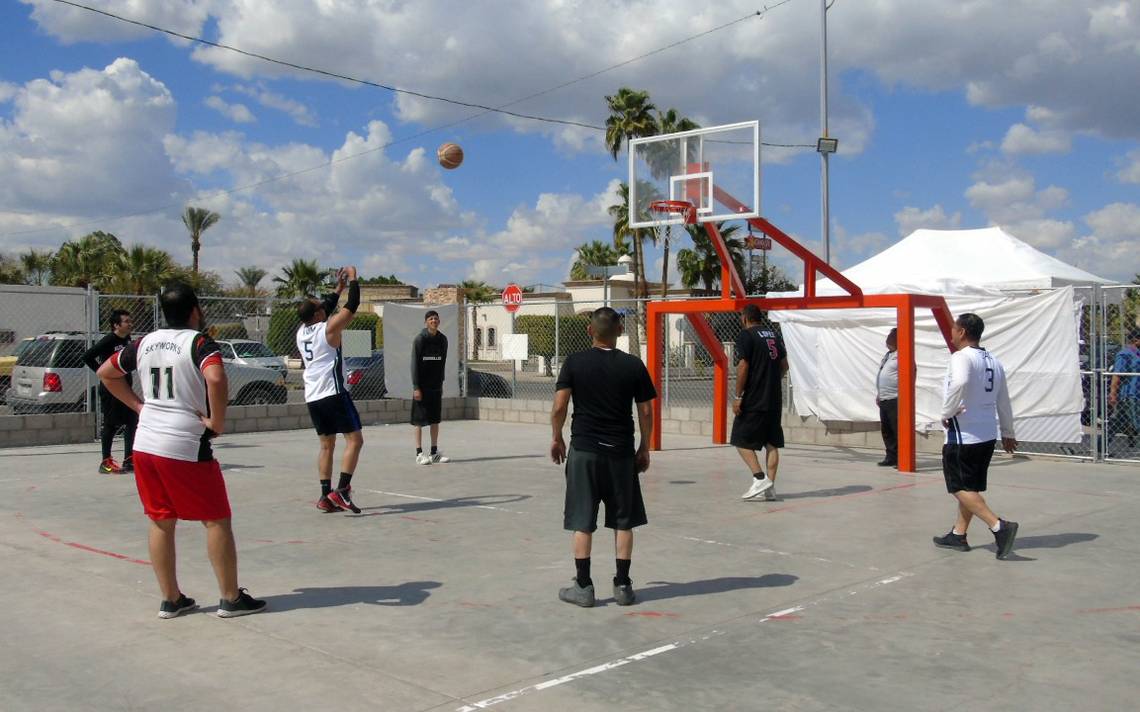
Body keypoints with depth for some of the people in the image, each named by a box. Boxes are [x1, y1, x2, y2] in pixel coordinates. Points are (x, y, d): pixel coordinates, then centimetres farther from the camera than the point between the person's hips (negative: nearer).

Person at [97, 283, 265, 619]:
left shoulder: (145, 342, 11)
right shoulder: (199, 342, -9)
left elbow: (106, 372, 24)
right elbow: (216, 378, -29)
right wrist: (217, 421, -16)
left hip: (145, 443, 7)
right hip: (186, 446, -7)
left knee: (161, 522, 14)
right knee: (217, 520, 4)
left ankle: (171, 600, 20)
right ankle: (231, 599, 9)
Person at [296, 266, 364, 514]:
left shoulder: (301, 331, 13)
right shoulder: (329, 328, -7)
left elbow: (325, 308, 29)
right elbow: (352, 306, -4)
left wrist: (339, 287, 33)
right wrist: (353, 279, 8)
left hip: (313, 397, 8)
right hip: (333, 393, -8)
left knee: (326, 445, 13)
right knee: (354, 440, -4)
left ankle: (326, 495, 9)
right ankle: (341, 490, -15)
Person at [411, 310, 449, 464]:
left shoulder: (442, 339, 7)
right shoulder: (420, 339, -9)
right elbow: (415, 364, -10)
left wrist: (441, 382, 10)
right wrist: (416, 387, -14)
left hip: (436, 386, 5)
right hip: (422, 386, -5)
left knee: (435, 419, 9)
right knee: (420, 420, -1)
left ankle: (435, 452, 17)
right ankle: (419, 454, 3)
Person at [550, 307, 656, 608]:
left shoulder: (574, 362, -3)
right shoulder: (634, 365, -1)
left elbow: (559, 406, -7)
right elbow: (645, 412, 1)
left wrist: (557, 438, 8)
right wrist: (644, 448, 13)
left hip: (583, 450, -1)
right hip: (621, 451, 1)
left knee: (581, 521, 5)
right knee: (623, 521, 10)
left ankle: (583, 586, 8)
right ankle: (622, 586, 14)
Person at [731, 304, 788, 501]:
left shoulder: (745, 335, -8)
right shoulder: (775, 335, 14)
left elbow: (743, 366, -15)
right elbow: (784, 365, 17)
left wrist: (738, 396, -12)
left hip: (753, 400, -7)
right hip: (774, 399, 7)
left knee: (741, 440, 3)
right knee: (772, 443, 8)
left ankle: (760, 478, -10)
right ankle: (770, 487, 8)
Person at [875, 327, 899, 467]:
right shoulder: (887, 355, 20)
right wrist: (878, 394, 23)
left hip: (896, 399, -10)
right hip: (884, 399, 10)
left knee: (898, 430, -8)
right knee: (886, 430, 11)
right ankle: (891, 457, 18)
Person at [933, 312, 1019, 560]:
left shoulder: (961, 357, -14)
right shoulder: (993, 361, 12)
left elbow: (959, 383, -36)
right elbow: (1004, 402, 19)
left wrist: (947, 413, -22)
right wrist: (1007, 434, 29)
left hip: (963, 435, -8)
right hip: (988, 435, 9)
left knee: (961, 487, -2)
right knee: (970, 487, 18)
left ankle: (999, 526, -15)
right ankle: (958, 535, 25)